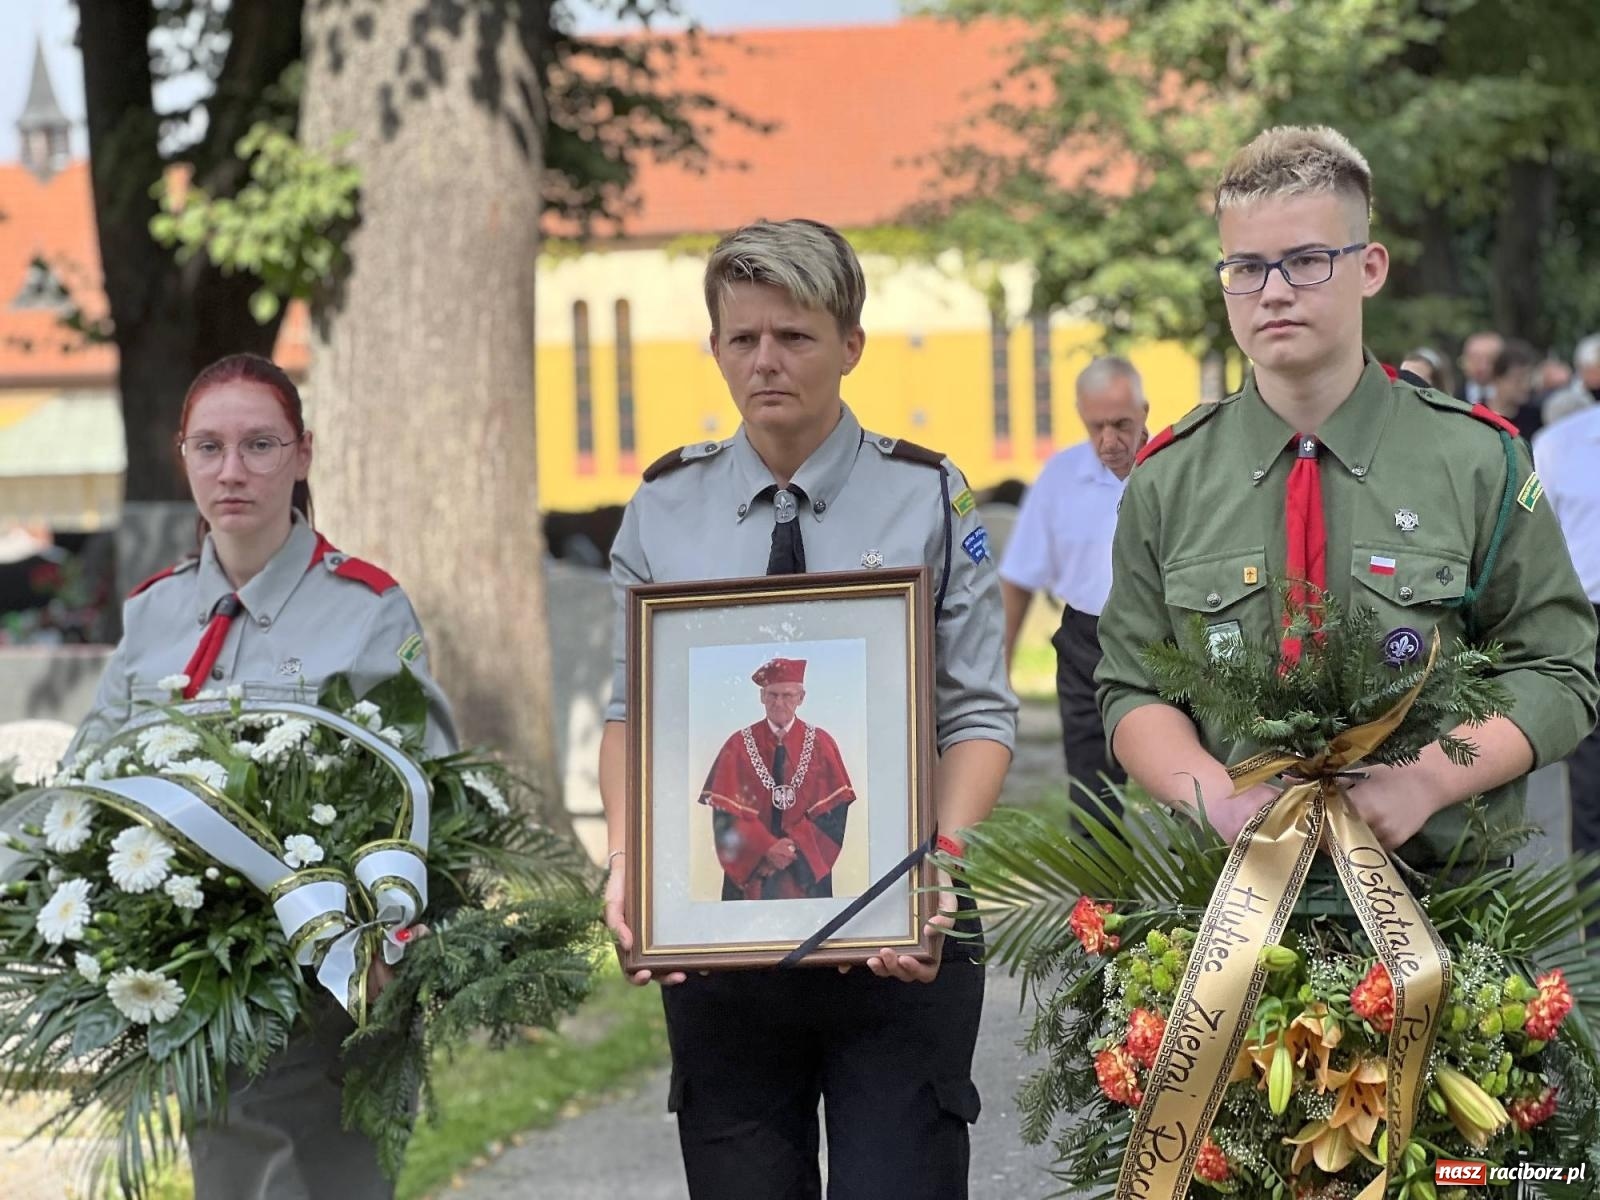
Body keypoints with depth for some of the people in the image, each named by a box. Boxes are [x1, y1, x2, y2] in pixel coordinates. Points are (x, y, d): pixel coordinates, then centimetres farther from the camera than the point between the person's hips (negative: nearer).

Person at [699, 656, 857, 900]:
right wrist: (767, 848, -15)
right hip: (750, 870, 0)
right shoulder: (739, 746, 3)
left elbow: (834, 809, -1)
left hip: (806, 871, 0)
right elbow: (726, 812, -3)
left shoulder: (821, 745, 4)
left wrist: (796, 845, -13)